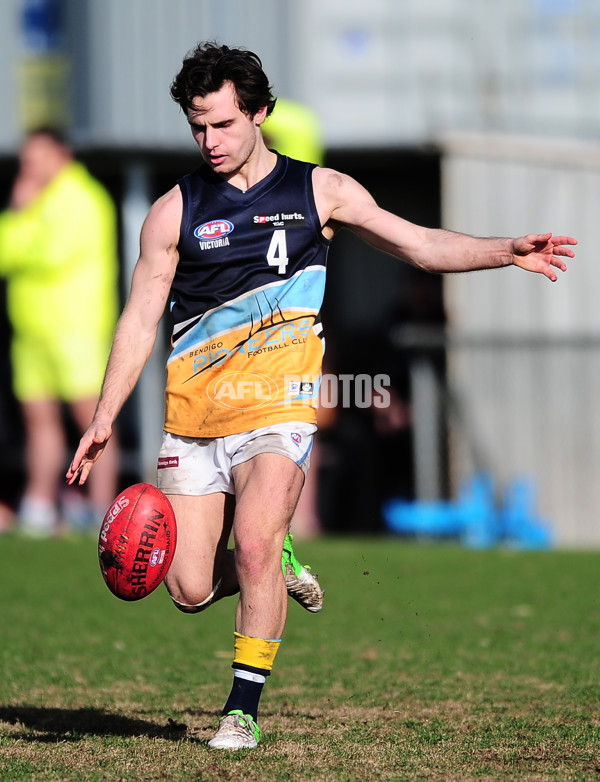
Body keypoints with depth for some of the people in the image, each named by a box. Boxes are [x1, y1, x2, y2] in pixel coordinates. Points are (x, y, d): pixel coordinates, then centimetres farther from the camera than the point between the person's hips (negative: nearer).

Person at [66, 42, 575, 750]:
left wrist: (506, 252, -8)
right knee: (190, 590, -5)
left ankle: (244, 708, -9)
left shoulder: (318, 190, 6)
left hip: (277, 407, -2)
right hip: (194, 417, 2)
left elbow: (418, 244, 6)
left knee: (254, 546, -23)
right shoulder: (174, 211, 6)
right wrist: (103, 420, 2)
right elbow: (139, 320, 8)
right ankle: (274, 563, 28)